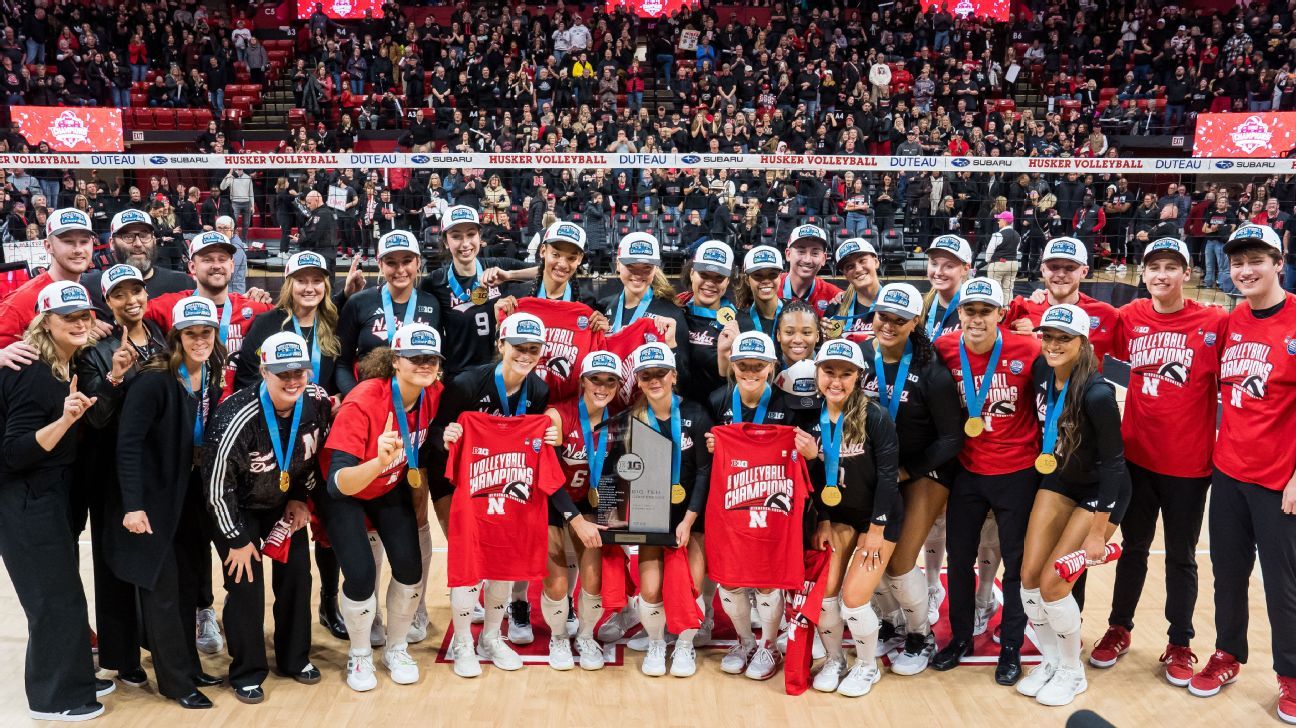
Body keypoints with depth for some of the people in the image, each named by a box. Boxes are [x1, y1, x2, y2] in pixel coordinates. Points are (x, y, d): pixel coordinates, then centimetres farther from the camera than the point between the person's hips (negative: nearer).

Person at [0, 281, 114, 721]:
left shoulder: (68, 367, 4)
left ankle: (72, 679, 32)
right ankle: (54, 697, 15)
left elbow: (87, 428, 11)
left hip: (52, 495, 9)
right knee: (55, 596, 0)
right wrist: (64, 419, -36)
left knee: (62, 590, 18)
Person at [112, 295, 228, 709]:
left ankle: (190, 667, 27)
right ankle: (176, 681, 13)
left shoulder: (212, 380, 0)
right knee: (161, 588, 1)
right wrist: (133, 505, -25)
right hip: (152, 497, -6)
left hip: (190, 495, 7)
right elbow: (127, 443, -22)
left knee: (188, 582, 13)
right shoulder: (154, 381, -21)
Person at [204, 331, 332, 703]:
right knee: (245, 585, -6)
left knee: (297, 576, 6)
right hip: (238, 508, -4)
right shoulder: (237, 418, -33)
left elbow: (319, 454, 2)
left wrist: (301, 498, 0)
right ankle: (247, 673, 14)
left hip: (285, 502, 5)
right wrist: (237, 539, -15)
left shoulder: (318, 402, -19)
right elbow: (217, 484, -23)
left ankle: (295, 658, 26)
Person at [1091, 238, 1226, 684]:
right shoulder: (1130, 318, -2)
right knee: (1133, 547, 17)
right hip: (1137, 456, 3)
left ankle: (1180, 644, 28)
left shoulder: (1214, 323, -10)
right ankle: (1119, 630, 33)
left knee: (1181, 557, 12)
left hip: (1189, 462, -2)